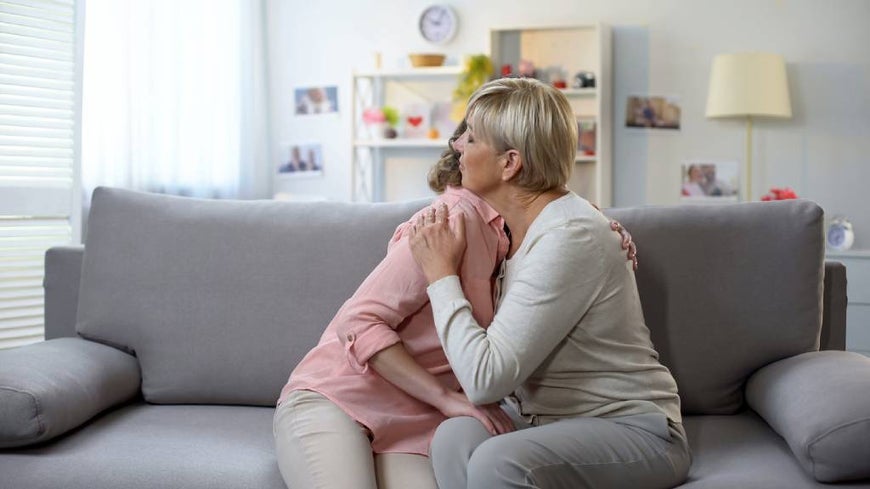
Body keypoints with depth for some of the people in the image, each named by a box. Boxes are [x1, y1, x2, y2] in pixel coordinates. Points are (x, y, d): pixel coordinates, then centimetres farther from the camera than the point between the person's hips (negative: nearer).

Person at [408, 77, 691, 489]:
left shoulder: (568, 238, -22)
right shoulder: (518, 226, 5)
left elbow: (484, 379, -26)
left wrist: (441, 273, -16)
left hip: (632, 428, -7)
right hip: (546, 420, 7)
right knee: (455, 435, -24)